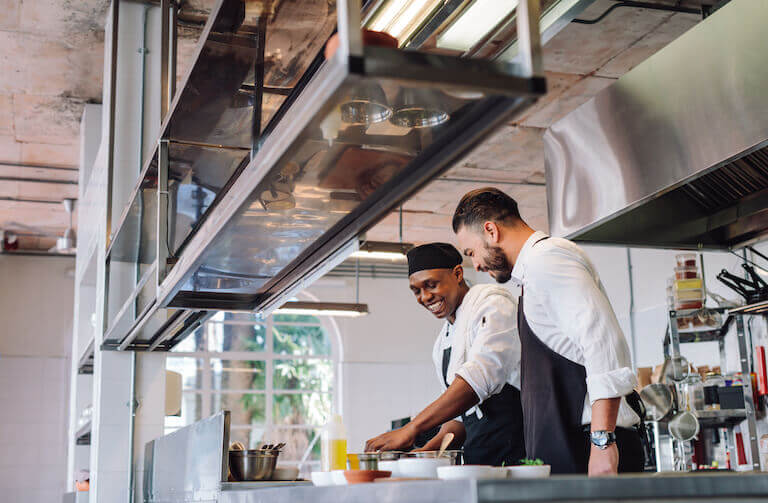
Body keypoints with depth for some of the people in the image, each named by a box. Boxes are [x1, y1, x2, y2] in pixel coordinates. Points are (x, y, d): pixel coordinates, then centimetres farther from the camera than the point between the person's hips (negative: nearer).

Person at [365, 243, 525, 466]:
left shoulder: (493, 302, -4)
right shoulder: (442, 342, 21)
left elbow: (481, 377, -19)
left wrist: (411, 429, -22)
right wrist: (427, 451, 4)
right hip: (477, 459, 7)